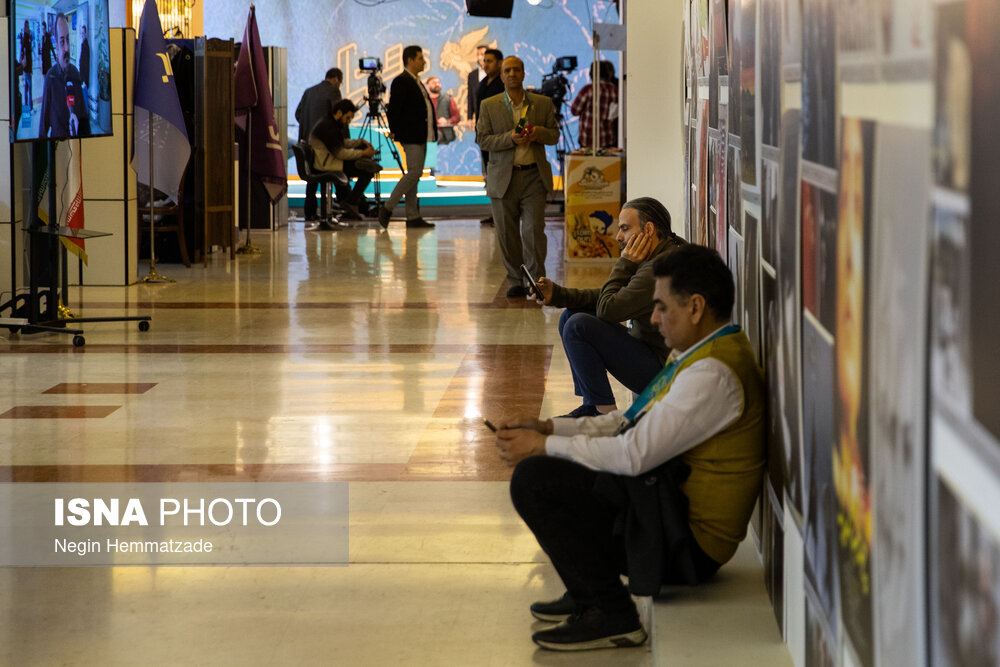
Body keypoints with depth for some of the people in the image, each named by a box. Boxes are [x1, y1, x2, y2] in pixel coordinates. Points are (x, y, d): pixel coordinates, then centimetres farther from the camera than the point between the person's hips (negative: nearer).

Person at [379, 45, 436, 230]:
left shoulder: (416, 82, 18)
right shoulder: (401, 82, -11)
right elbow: (393, 109, -15)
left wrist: (432, 130, 16)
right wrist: (394, 131, -16)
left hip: (421, 137, 10)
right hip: (411, 136, -10)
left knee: (414, 175, 8)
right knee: (414, 173, -14)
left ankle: (413, 217, 9)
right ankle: (387, 208, -8)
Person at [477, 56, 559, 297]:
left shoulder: (543, 104, 8)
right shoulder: (489, 106, 5)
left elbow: (554, 134, 12)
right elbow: (482, 139, 1)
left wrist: (538, 133, -11)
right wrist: (510, 139, -15)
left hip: (534, 177, 0)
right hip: (503, 178, 0)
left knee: (534, 231, -8)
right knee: (507, 234, 3)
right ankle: (516, 281, 14)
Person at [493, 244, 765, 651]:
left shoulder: (714, 374, -22)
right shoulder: (702, 354, 12)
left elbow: (634, 454, -24)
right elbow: (630, 424, 16)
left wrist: (543, 446, -13)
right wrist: (548, 428, 6)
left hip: (686, 544, -11)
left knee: (533, 479, -18)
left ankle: (611, 615, -10)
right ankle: (587, 594, 17)